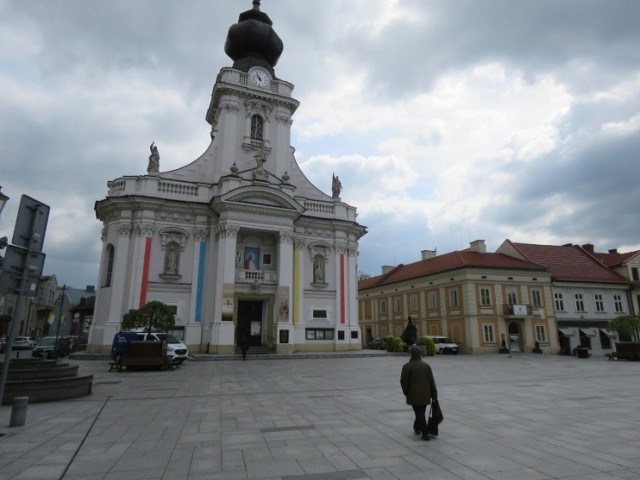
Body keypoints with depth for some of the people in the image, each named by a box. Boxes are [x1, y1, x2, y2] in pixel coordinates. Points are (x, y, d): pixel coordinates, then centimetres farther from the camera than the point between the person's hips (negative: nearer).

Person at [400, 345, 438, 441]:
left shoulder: (407, 366, -11)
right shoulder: (426, 365, 2)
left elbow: (403, 381, -10)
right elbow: (432, 381, 3)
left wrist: (406, 392, 7)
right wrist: (434, 395, 8)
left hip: (414, 395, -4)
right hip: (425, 394, 5)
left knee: (419, 413, 1)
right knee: (421, 412, 19)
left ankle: (425, 433, -3)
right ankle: (417, 428, 35)